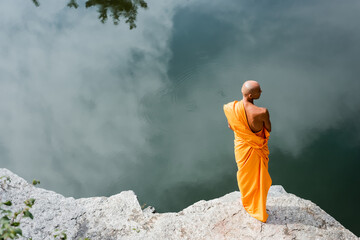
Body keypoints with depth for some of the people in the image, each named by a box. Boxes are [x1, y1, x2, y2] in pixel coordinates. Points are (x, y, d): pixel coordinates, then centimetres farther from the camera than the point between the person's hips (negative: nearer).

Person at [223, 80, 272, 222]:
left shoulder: (230, 108, -23)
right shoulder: (262, 112, -36)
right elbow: (269, 129, -15)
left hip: (241, 147, 3)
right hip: (258, 150, -3)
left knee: (245, 176, 29)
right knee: (259, 179, 23)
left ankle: (247, 204, 54)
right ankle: (259, 210, 43)